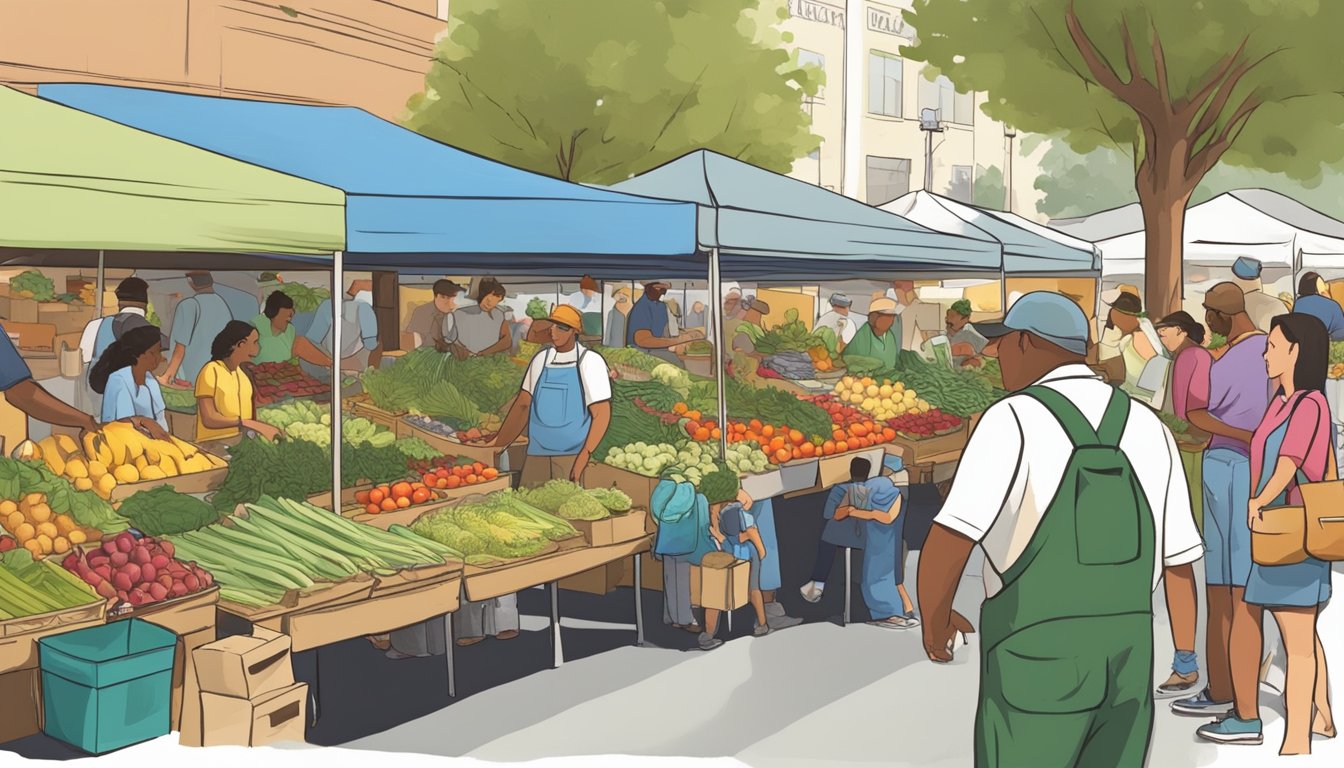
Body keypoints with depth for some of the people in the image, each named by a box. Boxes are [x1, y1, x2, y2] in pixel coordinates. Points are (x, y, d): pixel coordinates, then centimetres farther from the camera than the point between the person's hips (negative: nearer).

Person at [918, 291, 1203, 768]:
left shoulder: (1013, 420, -11)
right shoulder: (1147, 427, 7)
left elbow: (946, 546, -20)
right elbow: (1180, 565, 10)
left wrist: (935, 619, 1)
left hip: (1036, 661, -5)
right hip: (1126, 662, 5)